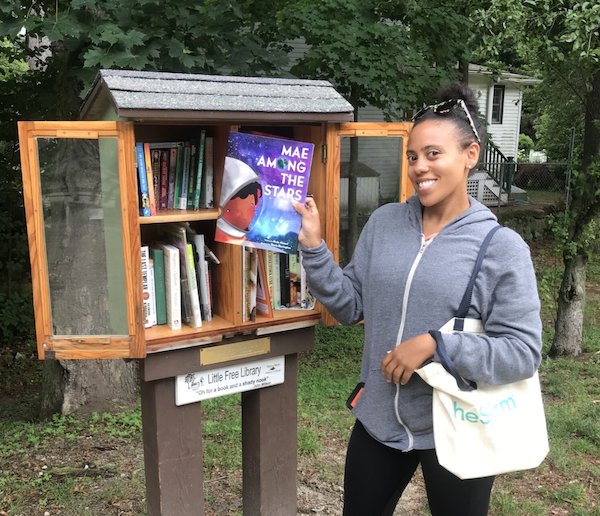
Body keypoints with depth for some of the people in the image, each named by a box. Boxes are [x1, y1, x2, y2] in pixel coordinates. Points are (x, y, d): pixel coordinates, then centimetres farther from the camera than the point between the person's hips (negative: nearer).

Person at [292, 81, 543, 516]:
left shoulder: (502, 247, -14)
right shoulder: (383, 223, -2)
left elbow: (524, 353, -16)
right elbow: (350, 306, 1)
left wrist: (434, 344, -25)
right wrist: (314, 247, -11)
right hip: (378, 421, 4)